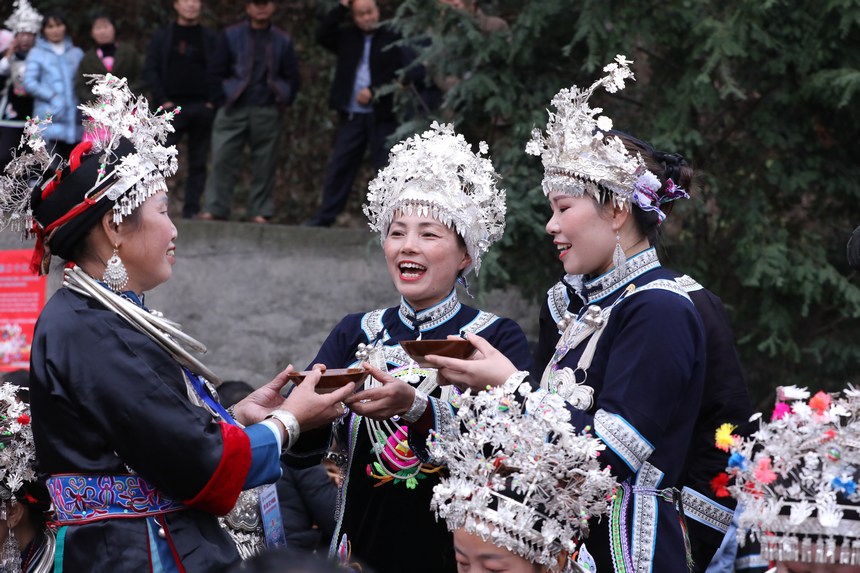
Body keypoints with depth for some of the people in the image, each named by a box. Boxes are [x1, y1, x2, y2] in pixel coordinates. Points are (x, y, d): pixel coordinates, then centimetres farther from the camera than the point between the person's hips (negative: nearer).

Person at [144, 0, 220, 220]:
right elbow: (150, 70, 4)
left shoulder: (210, 38, 10)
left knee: (198, 163, 3)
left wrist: (212, 102, -8)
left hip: (202, 108, 1)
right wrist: (162, 100, -6)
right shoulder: (162, 36, 9)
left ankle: (191, 209, 6)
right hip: (172, 107, -1)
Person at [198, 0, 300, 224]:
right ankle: (216, 208, -6)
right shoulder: (232, 36, 7)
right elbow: (218, 71, 7)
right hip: (234, 110, -1)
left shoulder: (282, 41, 10)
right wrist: (224, 98, -1)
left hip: (267, 112, 1)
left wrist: (282, 102, 3)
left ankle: (259, 211, 6)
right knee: (222, 158, -9)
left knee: (265, 163, 0)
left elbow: (292, 78, 13)